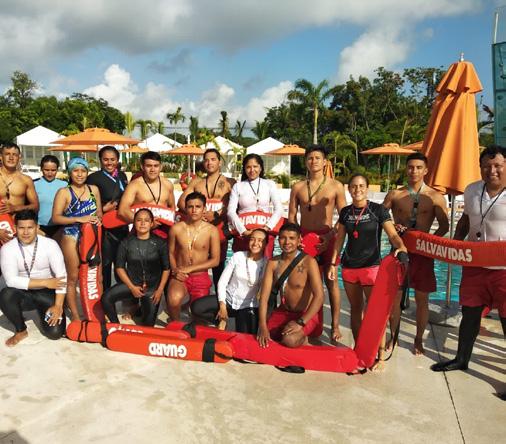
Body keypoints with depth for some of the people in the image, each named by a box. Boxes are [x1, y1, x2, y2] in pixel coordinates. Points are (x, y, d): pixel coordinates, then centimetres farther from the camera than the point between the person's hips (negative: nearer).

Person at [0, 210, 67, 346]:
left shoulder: (50, 244, -13)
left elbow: (61, 276, -16)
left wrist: (58, 306, -22)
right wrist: (45, 282, -23)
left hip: (48, 293, -1)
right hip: (24, 294, 1)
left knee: (55, 332, -17)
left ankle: (45, 313, 21)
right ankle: (21, 330, -4)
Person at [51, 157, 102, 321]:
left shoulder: (94, 189, 8)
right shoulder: (63, 192, -5)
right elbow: (56, 217, -12)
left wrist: (98, 219, -7)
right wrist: (79, 219, -21)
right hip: (72, 238, -4)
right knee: (73, 278, 6)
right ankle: (75, 316, 16)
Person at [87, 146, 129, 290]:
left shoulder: (122, 175, 11)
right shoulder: (94, 178, -8)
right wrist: (103, 209, -18)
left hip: (122, 226, 6)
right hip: (105, 228, -6)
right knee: (105, 263, 0)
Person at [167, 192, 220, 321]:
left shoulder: (212, 230, -8)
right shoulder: (176, 228, -4)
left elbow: (215, 260, -6)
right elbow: (171, 253, 7)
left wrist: (190, 268, -12)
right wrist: (175, 270, -12)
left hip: (201, 277, 1)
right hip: (180, 276, -1)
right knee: (173, 300, -31)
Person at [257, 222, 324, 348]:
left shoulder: (308, 262, -19)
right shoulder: (273, 263, -4)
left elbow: (319, 296, -24)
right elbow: (264, 297, -8)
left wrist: (300, 322, -29)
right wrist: (263, 327, -19)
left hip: (307, 315, -4)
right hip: (283, 312, 5)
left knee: (290, 340, -29)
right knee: (262, 340, -14)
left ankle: (303, 339, 5)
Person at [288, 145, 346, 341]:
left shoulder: (336, 186, 0)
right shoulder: (298, 187, 7)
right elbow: (291, 216, 9)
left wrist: (330, 236, -12)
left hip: (327, 237, -2)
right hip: (303, 237, 2)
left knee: (331, 280, 1)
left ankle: (335, 325, 11)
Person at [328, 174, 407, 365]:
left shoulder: (378, 210, -6)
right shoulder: (345, 212, 6)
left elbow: (393, 235, -13)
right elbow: (340, 239, 12)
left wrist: (401, 246, -34)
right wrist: (333, 264, 10)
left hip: (371, 267, -4)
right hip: (349, 267, 4)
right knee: (355, 308, 14)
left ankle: (381, 355, 7)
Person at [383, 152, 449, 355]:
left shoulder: (435, 197, -2)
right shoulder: (395, 195, 1)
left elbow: (444, 226, 0)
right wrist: (392, 227, -13)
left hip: (422, 252, -1)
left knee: (422, 299, 8)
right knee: (394, 297, 6)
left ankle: (419, 340, 26)